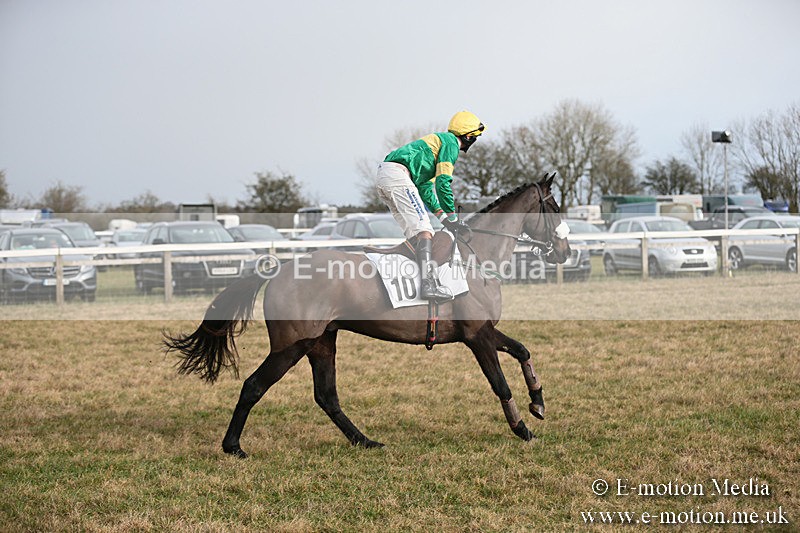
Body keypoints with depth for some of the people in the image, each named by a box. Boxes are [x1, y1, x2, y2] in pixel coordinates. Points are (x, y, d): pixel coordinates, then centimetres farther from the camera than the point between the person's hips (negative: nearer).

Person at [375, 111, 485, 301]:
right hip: (398, 173, -10)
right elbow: (443, 182, -9)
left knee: (414, 233, 12)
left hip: (383, 174, 10)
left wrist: (442, 215, 23)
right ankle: (428, 283, -27)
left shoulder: (438, 140, 32)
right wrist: (452, 217, -3)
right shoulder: (451, 143, 2)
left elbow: (425, 186, 30)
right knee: (424, 229, -16)